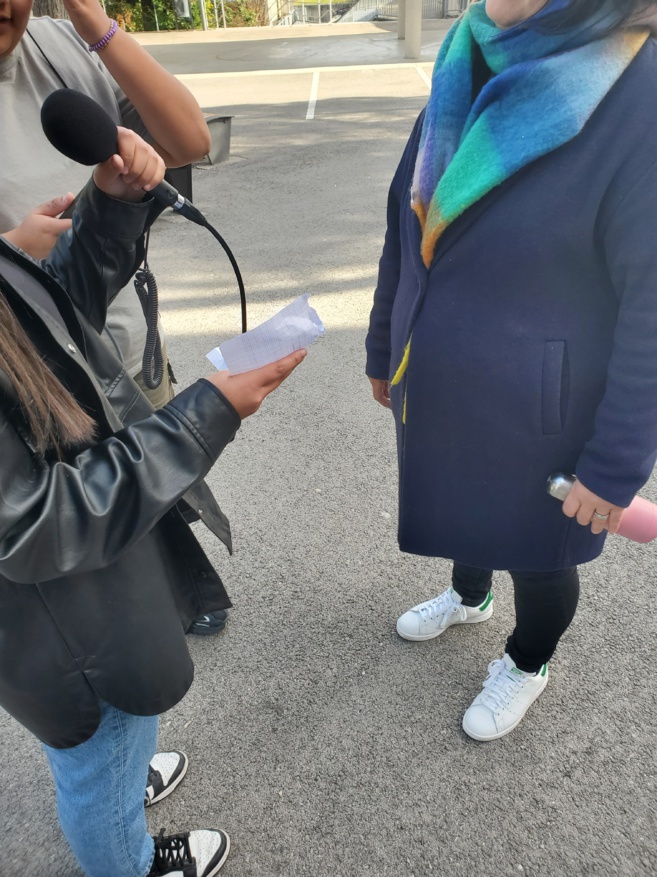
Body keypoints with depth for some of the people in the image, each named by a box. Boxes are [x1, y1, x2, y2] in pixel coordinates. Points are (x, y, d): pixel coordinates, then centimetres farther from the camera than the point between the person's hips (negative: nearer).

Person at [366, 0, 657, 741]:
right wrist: (384, 348, 13)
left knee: (534, 547, 17)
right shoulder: (468, 69, -1)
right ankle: (468, 595, 60)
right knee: (462, 508, 27)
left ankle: (527, 665, 49)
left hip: (533, 415, -5)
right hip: (438, 391, 6)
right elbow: (407, 229, 7)